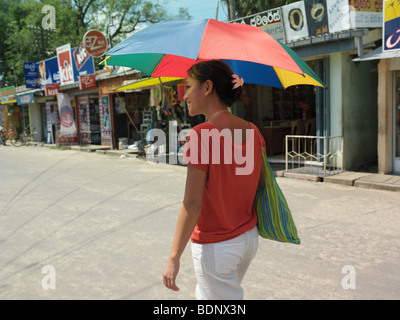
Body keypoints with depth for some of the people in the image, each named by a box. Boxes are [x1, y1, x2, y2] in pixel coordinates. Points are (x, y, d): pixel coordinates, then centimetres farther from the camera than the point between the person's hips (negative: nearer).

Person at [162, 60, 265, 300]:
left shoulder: (201, 135, -22)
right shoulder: (252, 132, -2)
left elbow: (192, 203, -23)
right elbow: (261, 185, 6)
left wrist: (174, 257, -16)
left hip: (215, 248, -7)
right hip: (249, 238, 7)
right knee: (205, 294, 28)